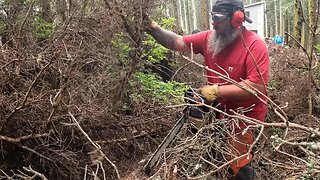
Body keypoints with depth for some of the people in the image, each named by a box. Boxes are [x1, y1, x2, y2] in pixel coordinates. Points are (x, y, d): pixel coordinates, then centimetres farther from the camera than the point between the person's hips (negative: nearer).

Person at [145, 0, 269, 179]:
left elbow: (258, 87, -29)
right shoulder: (210, 38, -3)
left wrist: (217, 90, -28)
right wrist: (154, 29, -14)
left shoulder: (255, 45, -21)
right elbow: (178, 43, 2)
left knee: (239, 165, 3)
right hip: (220, 111, 6)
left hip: (245, 117, -5)